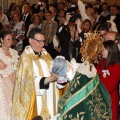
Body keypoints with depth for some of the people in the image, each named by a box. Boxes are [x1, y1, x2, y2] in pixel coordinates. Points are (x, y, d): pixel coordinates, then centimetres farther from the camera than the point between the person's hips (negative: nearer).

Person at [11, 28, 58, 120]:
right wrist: (51, 78, -28)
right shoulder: (26, 57, -10)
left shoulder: (45, 54, 11)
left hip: (48, 96, 6)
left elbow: (52, 70, 7)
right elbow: (31, 80, -18)